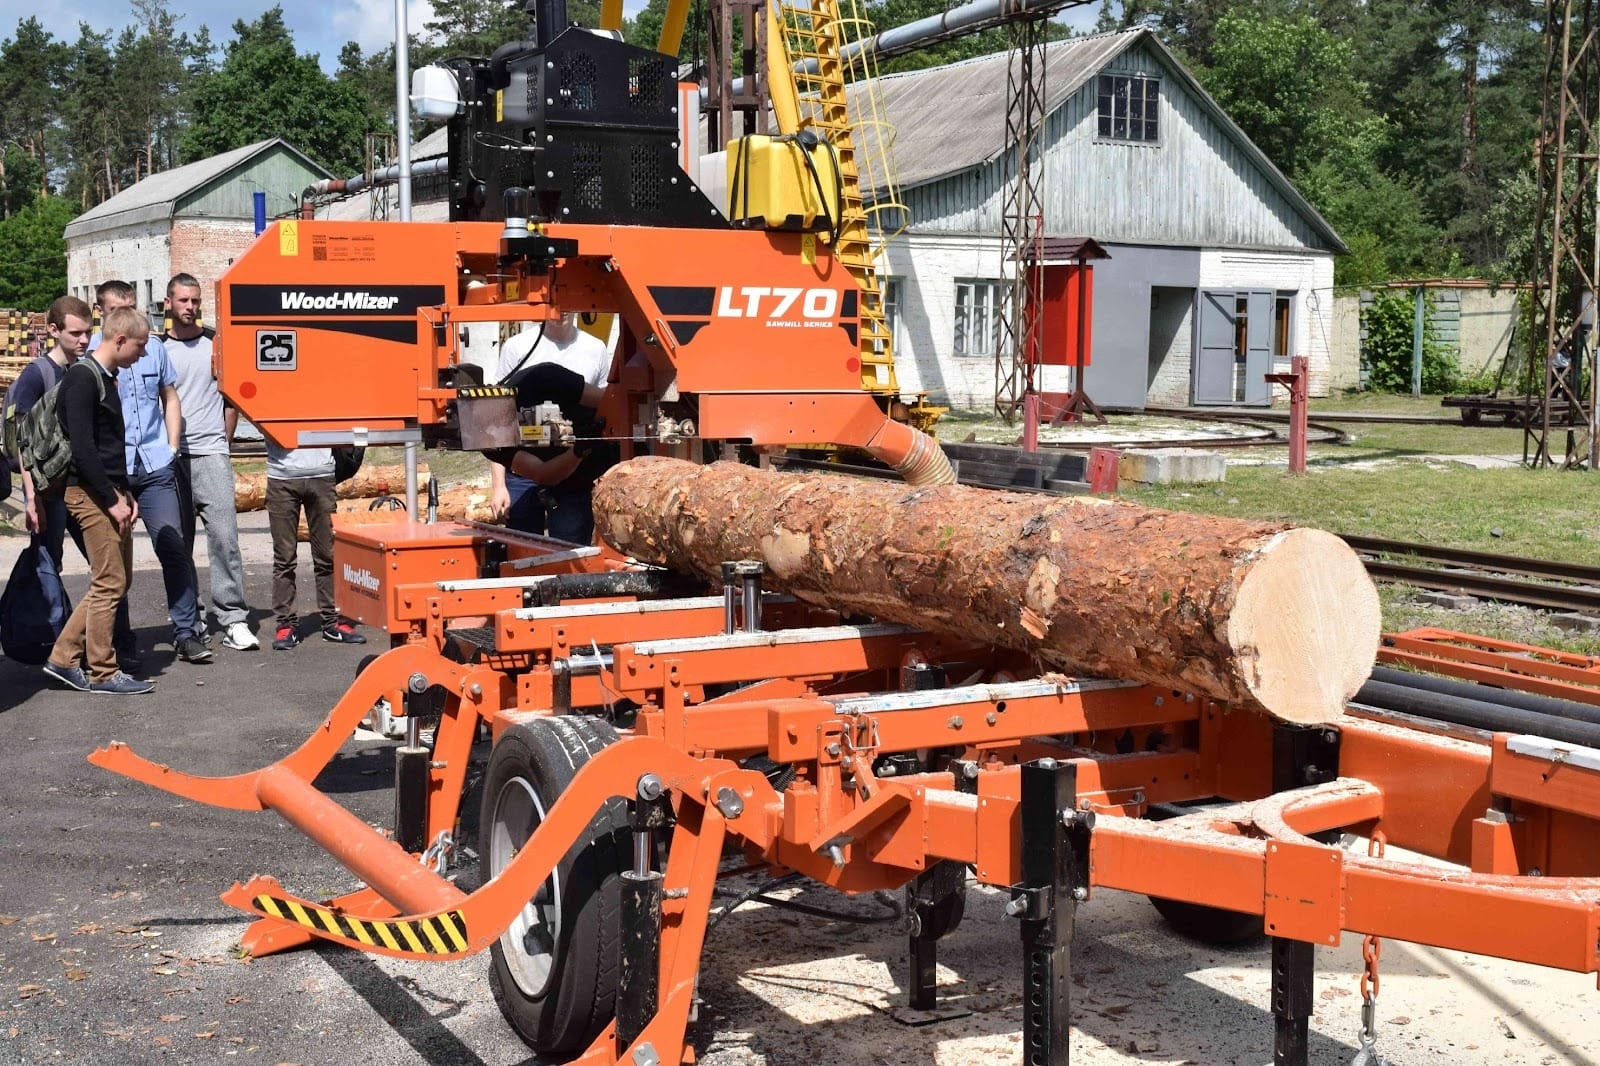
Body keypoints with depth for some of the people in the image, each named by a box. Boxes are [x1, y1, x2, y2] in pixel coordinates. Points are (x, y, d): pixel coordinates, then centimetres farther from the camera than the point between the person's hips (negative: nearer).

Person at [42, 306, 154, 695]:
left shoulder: (107, 378, 16)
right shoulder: (82, 378, -14)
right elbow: (82, 446, -20)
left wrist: (125, 493, 11)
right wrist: (111, 500, -17)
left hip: (110, 492, 10)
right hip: (90, 493, -10)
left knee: (119, 580, 12)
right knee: (110, 583, -5)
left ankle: (63, 658, 18)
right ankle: (101, 673, 5)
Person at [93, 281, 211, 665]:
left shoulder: (153, 346, 11)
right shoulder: (89, 353, 1)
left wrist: (171, 448, 9)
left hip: (155, 465, 2)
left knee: (174, 547, -3)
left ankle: (187, 633, 4)